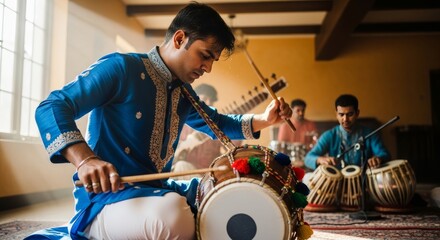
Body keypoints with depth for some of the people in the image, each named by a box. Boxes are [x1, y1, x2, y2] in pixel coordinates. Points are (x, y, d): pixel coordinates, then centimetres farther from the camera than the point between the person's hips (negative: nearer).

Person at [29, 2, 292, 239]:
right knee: (171, 216, -39)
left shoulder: (184, 92, 12)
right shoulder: (121, 67, -11)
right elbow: (51, 108, -17)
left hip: (159, 189, 8)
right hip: (106, 194, -7)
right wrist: (84, 159, -35)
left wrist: (264, 119, 7)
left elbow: (217, 124, 25)